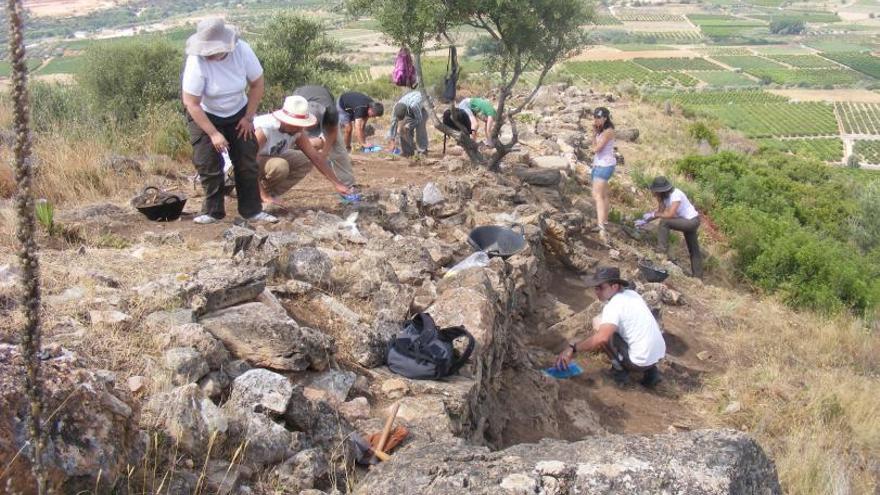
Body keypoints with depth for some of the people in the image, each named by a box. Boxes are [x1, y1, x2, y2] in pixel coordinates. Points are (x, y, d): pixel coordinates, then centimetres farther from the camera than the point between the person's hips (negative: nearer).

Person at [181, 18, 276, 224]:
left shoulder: (242, 50, -24)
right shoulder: (196, 61, -30)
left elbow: (257, 84, -8)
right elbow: (191, 103, -25)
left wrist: (248, 118, -7)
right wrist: (213, 134, -25)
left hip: (237, 114, 3)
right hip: (204, 116, -2)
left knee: (247, 163, 1)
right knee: (209, 166, -6)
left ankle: (252, 210, 10)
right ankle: (213, 212, 8)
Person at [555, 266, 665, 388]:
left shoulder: (614, 305, -17)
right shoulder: (632, 294, 8)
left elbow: (601, 338, -31)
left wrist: (573, 349, -23)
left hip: (640, 362, -8)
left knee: (598, 323, -3)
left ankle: (620, 369, 3)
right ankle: (650, 370, 19)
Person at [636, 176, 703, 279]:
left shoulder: (675, 195, -28)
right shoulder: (664, 196, -2)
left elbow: (670, 214, -33)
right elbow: (660, 211, 4)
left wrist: (653, 214, -23)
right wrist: (645, 221, -5)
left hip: (691, 221, -10)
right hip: (689, 222, 10)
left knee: (664, 222, -25)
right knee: (694, 251, 18)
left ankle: (661, 250, -15)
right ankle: (698, 276, 29)